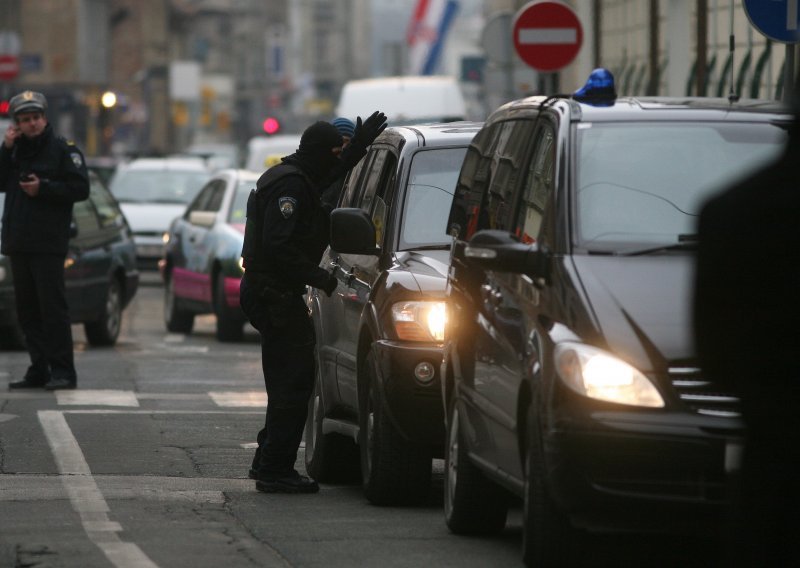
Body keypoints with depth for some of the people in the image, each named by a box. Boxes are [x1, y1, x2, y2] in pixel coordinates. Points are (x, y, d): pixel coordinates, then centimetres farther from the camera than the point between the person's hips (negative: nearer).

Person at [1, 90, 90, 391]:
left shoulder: (63, 149, -2)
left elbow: (80, 188, -8)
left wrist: (43, 188, -14)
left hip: (48, 243, -6)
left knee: (52, 307, -10)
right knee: (27, 310, 7)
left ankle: (62, 371, -10)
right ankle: (39, 370, 11)